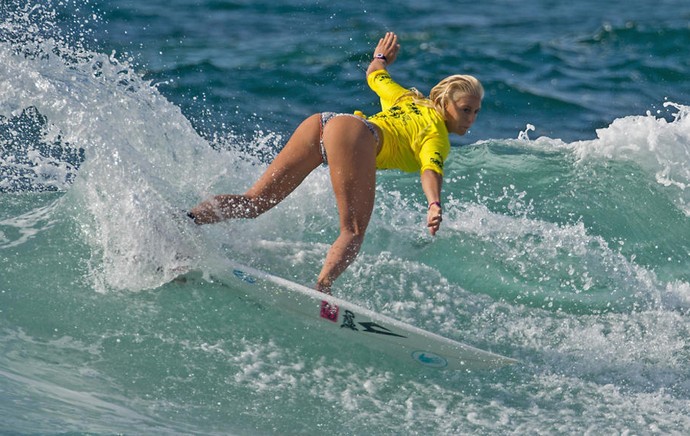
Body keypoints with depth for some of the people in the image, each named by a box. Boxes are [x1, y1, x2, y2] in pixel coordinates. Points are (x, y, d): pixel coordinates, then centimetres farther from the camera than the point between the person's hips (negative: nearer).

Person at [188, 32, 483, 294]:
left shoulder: (409, 99, 30)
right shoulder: (438, 137, 7)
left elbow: (374, 75, 45)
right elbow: (430, 171, -14)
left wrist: (382, 56, 67)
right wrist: (434, 206, -30)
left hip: (320, 121, 8)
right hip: (353, 133, -8)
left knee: (253, 202, 1)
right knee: (354, 231, -14)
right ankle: (320, 289, -38)